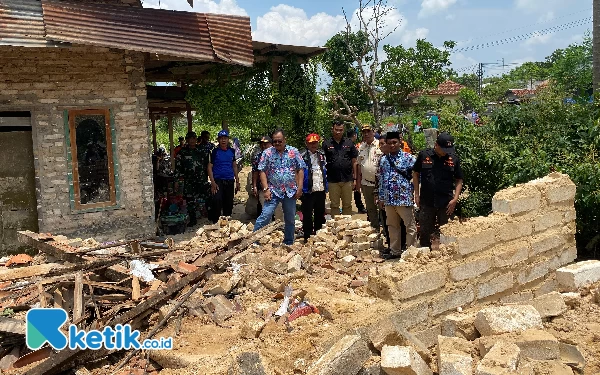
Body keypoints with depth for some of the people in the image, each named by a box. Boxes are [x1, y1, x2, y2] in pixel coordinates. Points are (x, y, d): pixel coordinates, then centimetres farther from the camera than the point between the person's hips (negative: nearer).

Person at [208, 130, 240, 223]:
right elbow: (210, 167, -3)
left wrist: (237, 181, 12)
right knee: (217, 201, -19)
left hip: (230, 181, 4)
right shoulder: (215, 152, -1)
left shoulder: (231, 151, 10)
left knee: (229, 204, 9)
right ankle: (215, 222, -8)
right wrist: (213, 182, -13)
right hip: (218, 180, -4)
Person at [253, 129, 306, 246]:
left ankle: (289, 243, 25)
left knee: (290, 219, 11)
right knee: (265, 216, -11)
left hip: (290, 192, 2)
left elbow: (300, 170, 4)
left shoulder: (294, 152, 3)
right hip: (273, 191, -2)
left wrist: (300, 188, -3)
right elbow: (262, 172, -2)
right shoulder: (267, 153, 0)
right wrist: (266, 189, -11)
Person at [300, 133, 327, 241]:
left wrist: (326, 187, 13)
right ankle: (307, 237, 11)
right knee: (307, 215, 2)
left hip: (320, 190, 5)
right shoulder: (302, 157, -7)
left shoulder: (322, 155, 12)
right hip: (308, 191, -5)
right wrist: (300, 189, -14)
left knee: (320, 214, 14)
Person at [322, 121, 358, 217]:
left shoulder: (349, 143, 7)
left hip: (347, 179, 1)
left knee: (347, 205, 9)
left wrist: (355, 179, 4)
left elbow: (354, 162, 9)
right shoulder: (326, 144, 2)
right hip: (332, 180, -1)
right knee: (334, 205, 8)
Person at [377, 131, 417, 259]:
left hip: (404, 198, -5)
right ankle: (395, 251, 26)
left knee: (410, 227, 1)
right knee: (392, 227, 14)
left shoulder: (408, 158, -4)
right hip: (389, 199, 5)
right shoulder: (383, 160, 11)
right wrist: (381, 198, 14)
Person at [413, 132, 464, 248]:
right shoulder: (424, 155, -3)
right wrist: (417, 194, 2)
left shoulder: (454, 158, -1)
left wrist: (455, 199, -7)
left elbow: (459, 180, 4)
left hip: (446, 203, 0)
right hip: (427, 202, 0)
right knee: (425, 231, 10)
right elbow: (415, 174, 6)